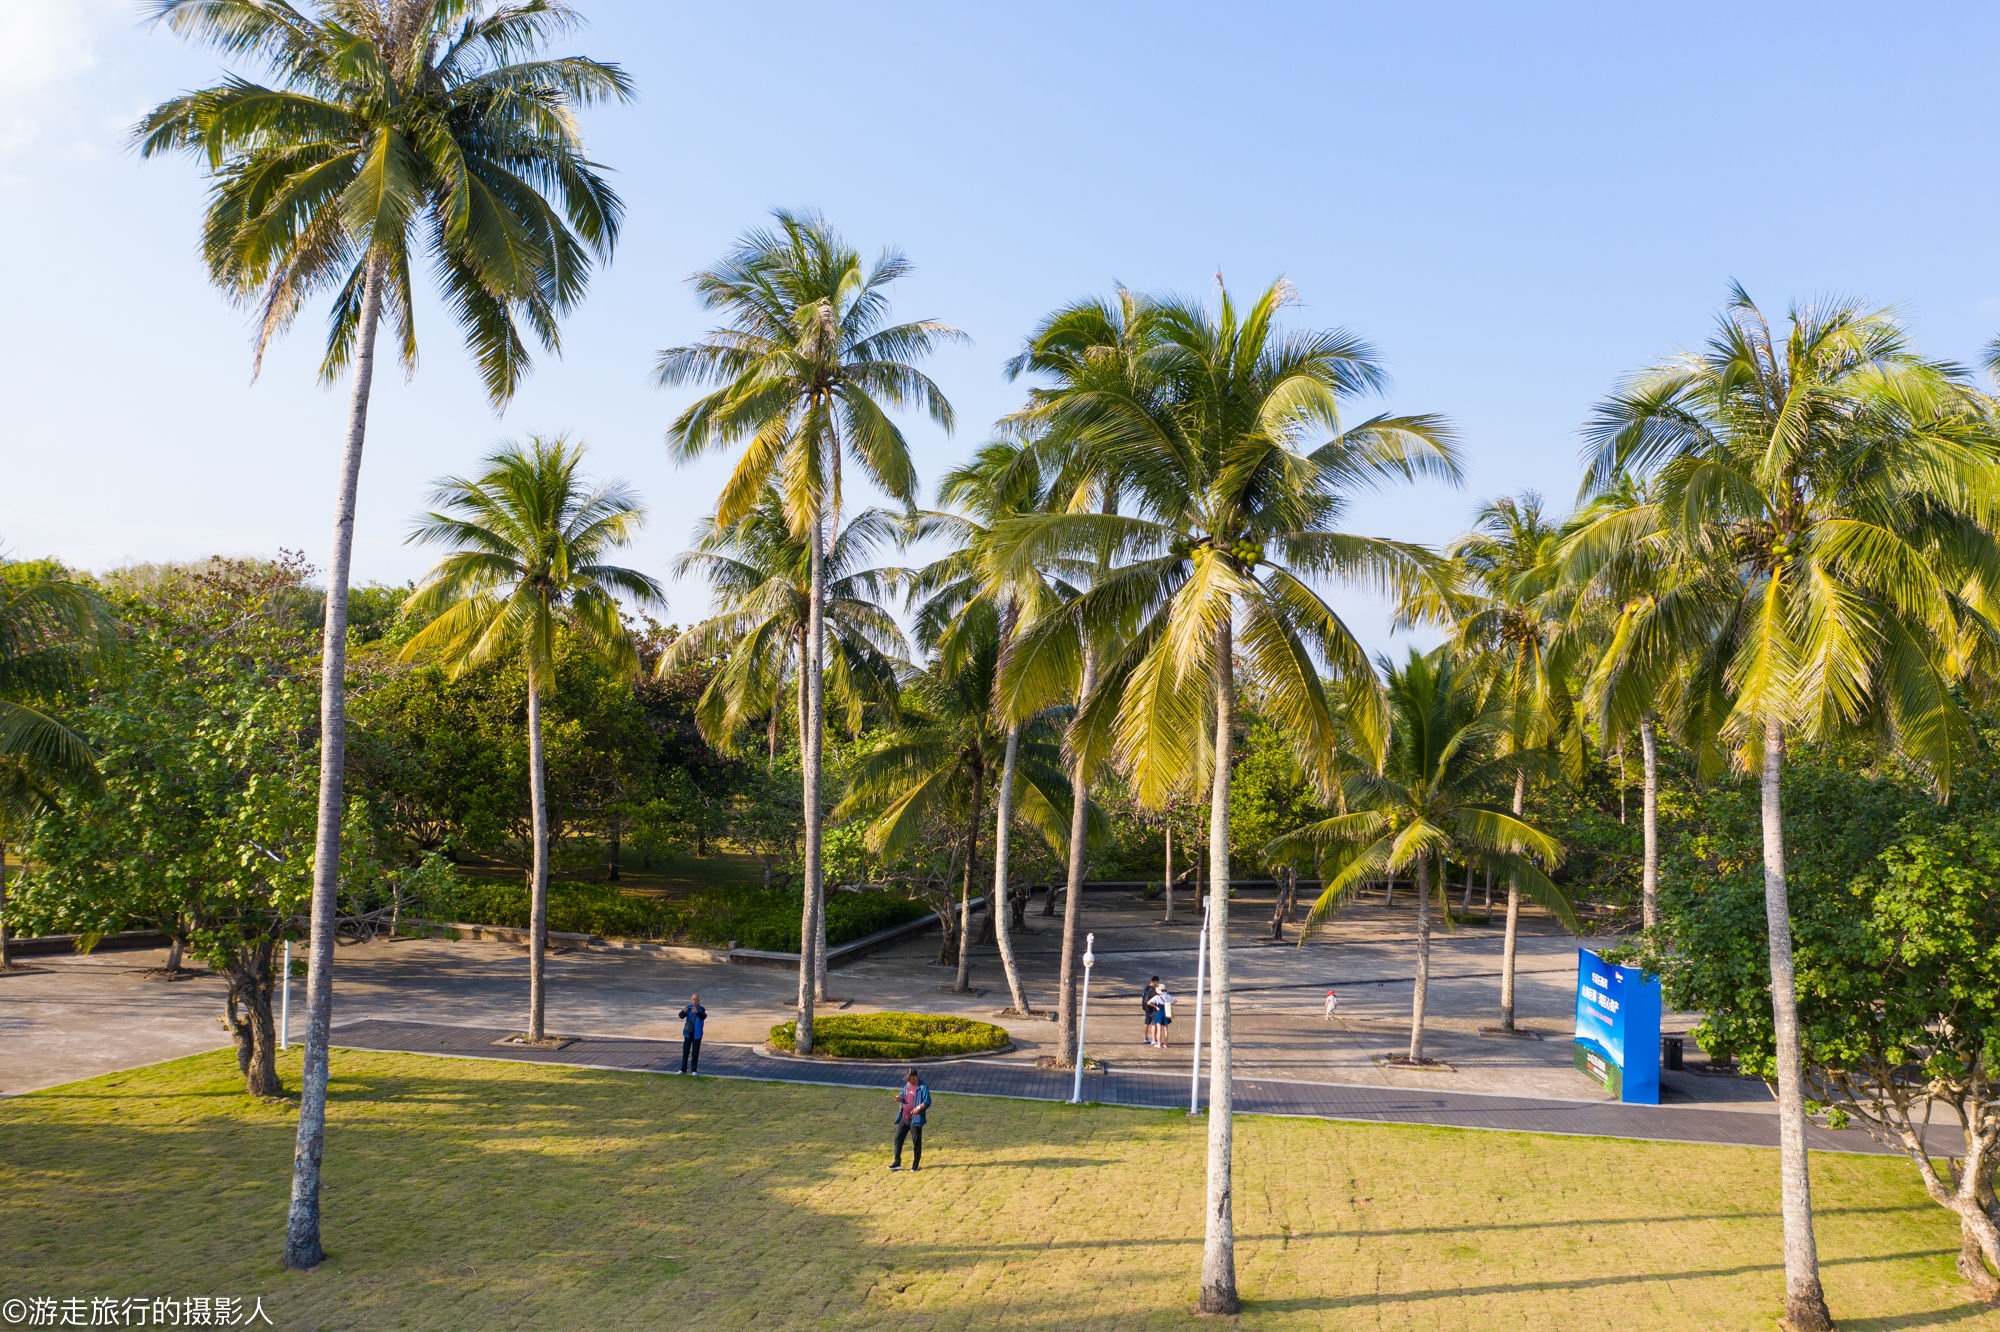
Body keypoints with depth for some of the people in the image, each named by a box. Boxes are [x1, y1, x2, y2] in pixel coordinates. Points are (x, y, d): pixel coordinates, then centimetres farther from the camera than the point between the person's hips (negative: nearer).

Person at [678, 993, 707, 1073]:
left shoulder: (701, 1009, -9)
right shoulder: (688, 1008, -2)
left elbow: (704, 1017, -28)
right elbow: (681, 1016, -16)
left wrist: (697, 1012, -47)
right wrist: (684, 1011, -39)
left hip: (697, 1034, -2)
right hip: (688, 1033, 2)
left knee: (695, 1052, 2)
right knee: (685, 1051, 5)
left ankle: (694, 1070, 12)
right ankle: (683, 1069, 14)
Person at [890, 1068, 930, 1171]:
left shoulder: (922, 1087, -10)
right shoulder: (907, 1085, 11)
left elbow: (927, 1101, -15)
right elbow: (902, 1094, 25)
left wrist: (919, 1107, -32)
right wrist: (899, 1097, 1)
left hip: (915, 1119, -7)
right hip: (903, 1118, 7)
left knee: (916, 1142, 1)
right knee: (898, 1139, 8)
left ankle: (916, 1165, 13)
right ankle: (897, 1163, 19)